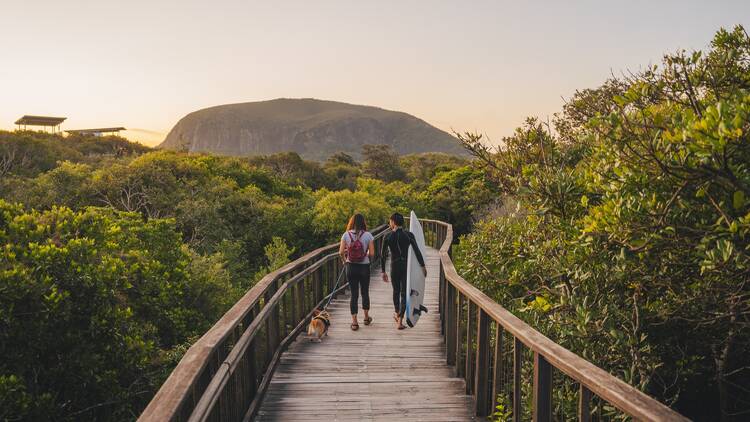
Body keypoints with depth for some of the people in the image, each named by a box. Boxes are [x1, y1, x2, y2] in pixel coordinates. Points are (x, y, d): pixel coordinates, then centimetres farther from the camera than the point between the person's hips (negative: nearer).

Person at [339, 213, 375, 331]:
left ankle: (354, 322, 5)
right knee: (365, 292, 17)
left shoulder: (346, 235, -5)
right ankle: (366, 317, 32)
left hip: (351, 267, 0)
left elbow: (341, 252, -9)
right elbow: (372, 253, -9)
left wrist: (344, 260, 11)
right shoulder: (368, 235, -7)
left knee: (354, 294, 6)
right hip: (364, 267, 0)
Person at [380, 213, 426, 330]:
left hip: (394, 267, 1)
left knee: (396, 291, 21)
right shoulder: (409, 235, -5)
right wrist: (423, 266, 1)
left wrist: (383, 271, 6)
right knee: (404, 293, 3)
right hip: (406, 267, -1)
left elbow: (383, 255, -2)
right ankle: (400, 320, -5)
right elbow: (417, 252, -7)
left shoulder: (387, 237, -4)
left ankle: (397, 314, 39)